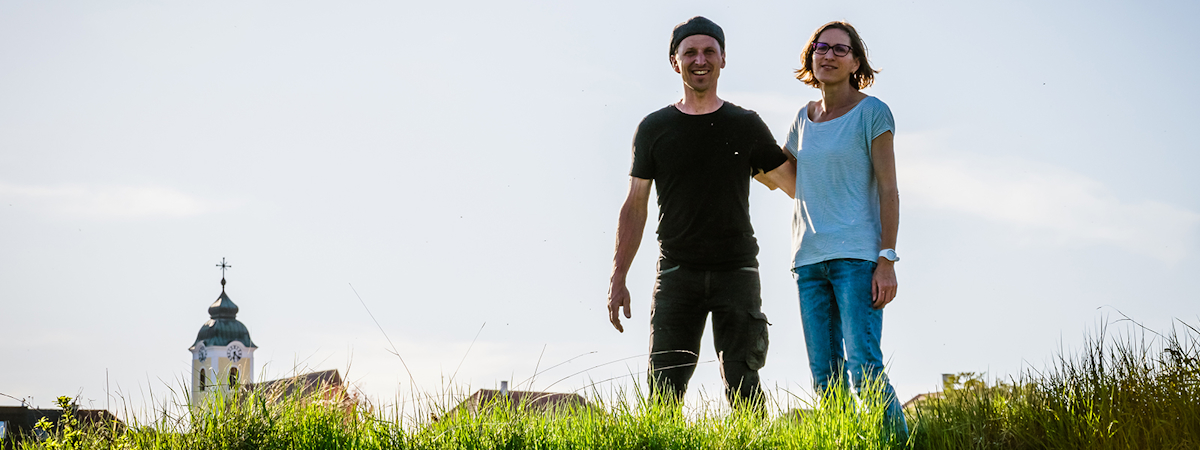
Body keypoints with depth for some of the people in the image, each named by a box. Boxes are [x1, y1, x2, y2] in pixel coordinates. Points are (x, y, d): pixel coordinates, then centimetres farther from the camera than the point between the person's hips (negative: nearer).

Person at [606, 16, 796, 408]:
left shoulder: (746, 126, 9)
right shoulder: (654, 128, 9)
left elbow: (798, 185, 16)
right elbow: (635, 207, 9)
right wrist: (617, 279, 4)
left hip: (736, 272, 0)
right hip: (677, 273, 0)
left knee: (743, 386, -6)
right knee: (664, 388, -7)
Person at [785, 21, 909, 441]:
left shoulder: (872, 113, -1)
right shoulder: (805, 118, 15)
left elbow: (888, 189, -5)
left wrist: (887, 260, -13)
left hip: (857, 254, -6)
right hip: (809, 259, 6)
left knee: (863, 367, -17)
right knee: (824, 376, 2)